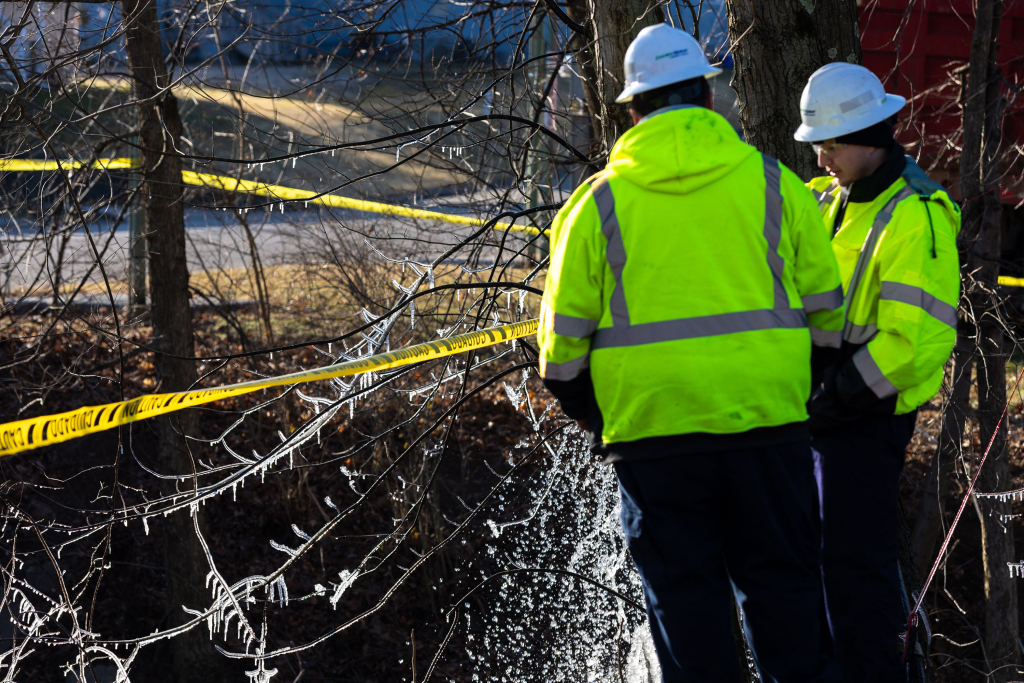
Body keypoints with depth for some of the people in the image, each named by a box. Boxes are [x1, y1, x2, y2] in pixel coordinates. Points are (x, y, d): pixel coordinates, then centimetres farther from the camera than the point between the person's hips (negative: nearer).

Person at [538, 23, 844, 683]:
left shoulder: (598, 203, 0)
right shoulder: (774, 185, 2)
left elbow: (565, 334, 2)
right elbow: (824, 306, 7)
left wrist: (587, 408, 17)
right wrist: (815, 384, 22)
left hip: (651, 428, -1)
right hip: (767, 418, 1)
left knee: (683, 589, 6)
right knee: (780, 579, 12)